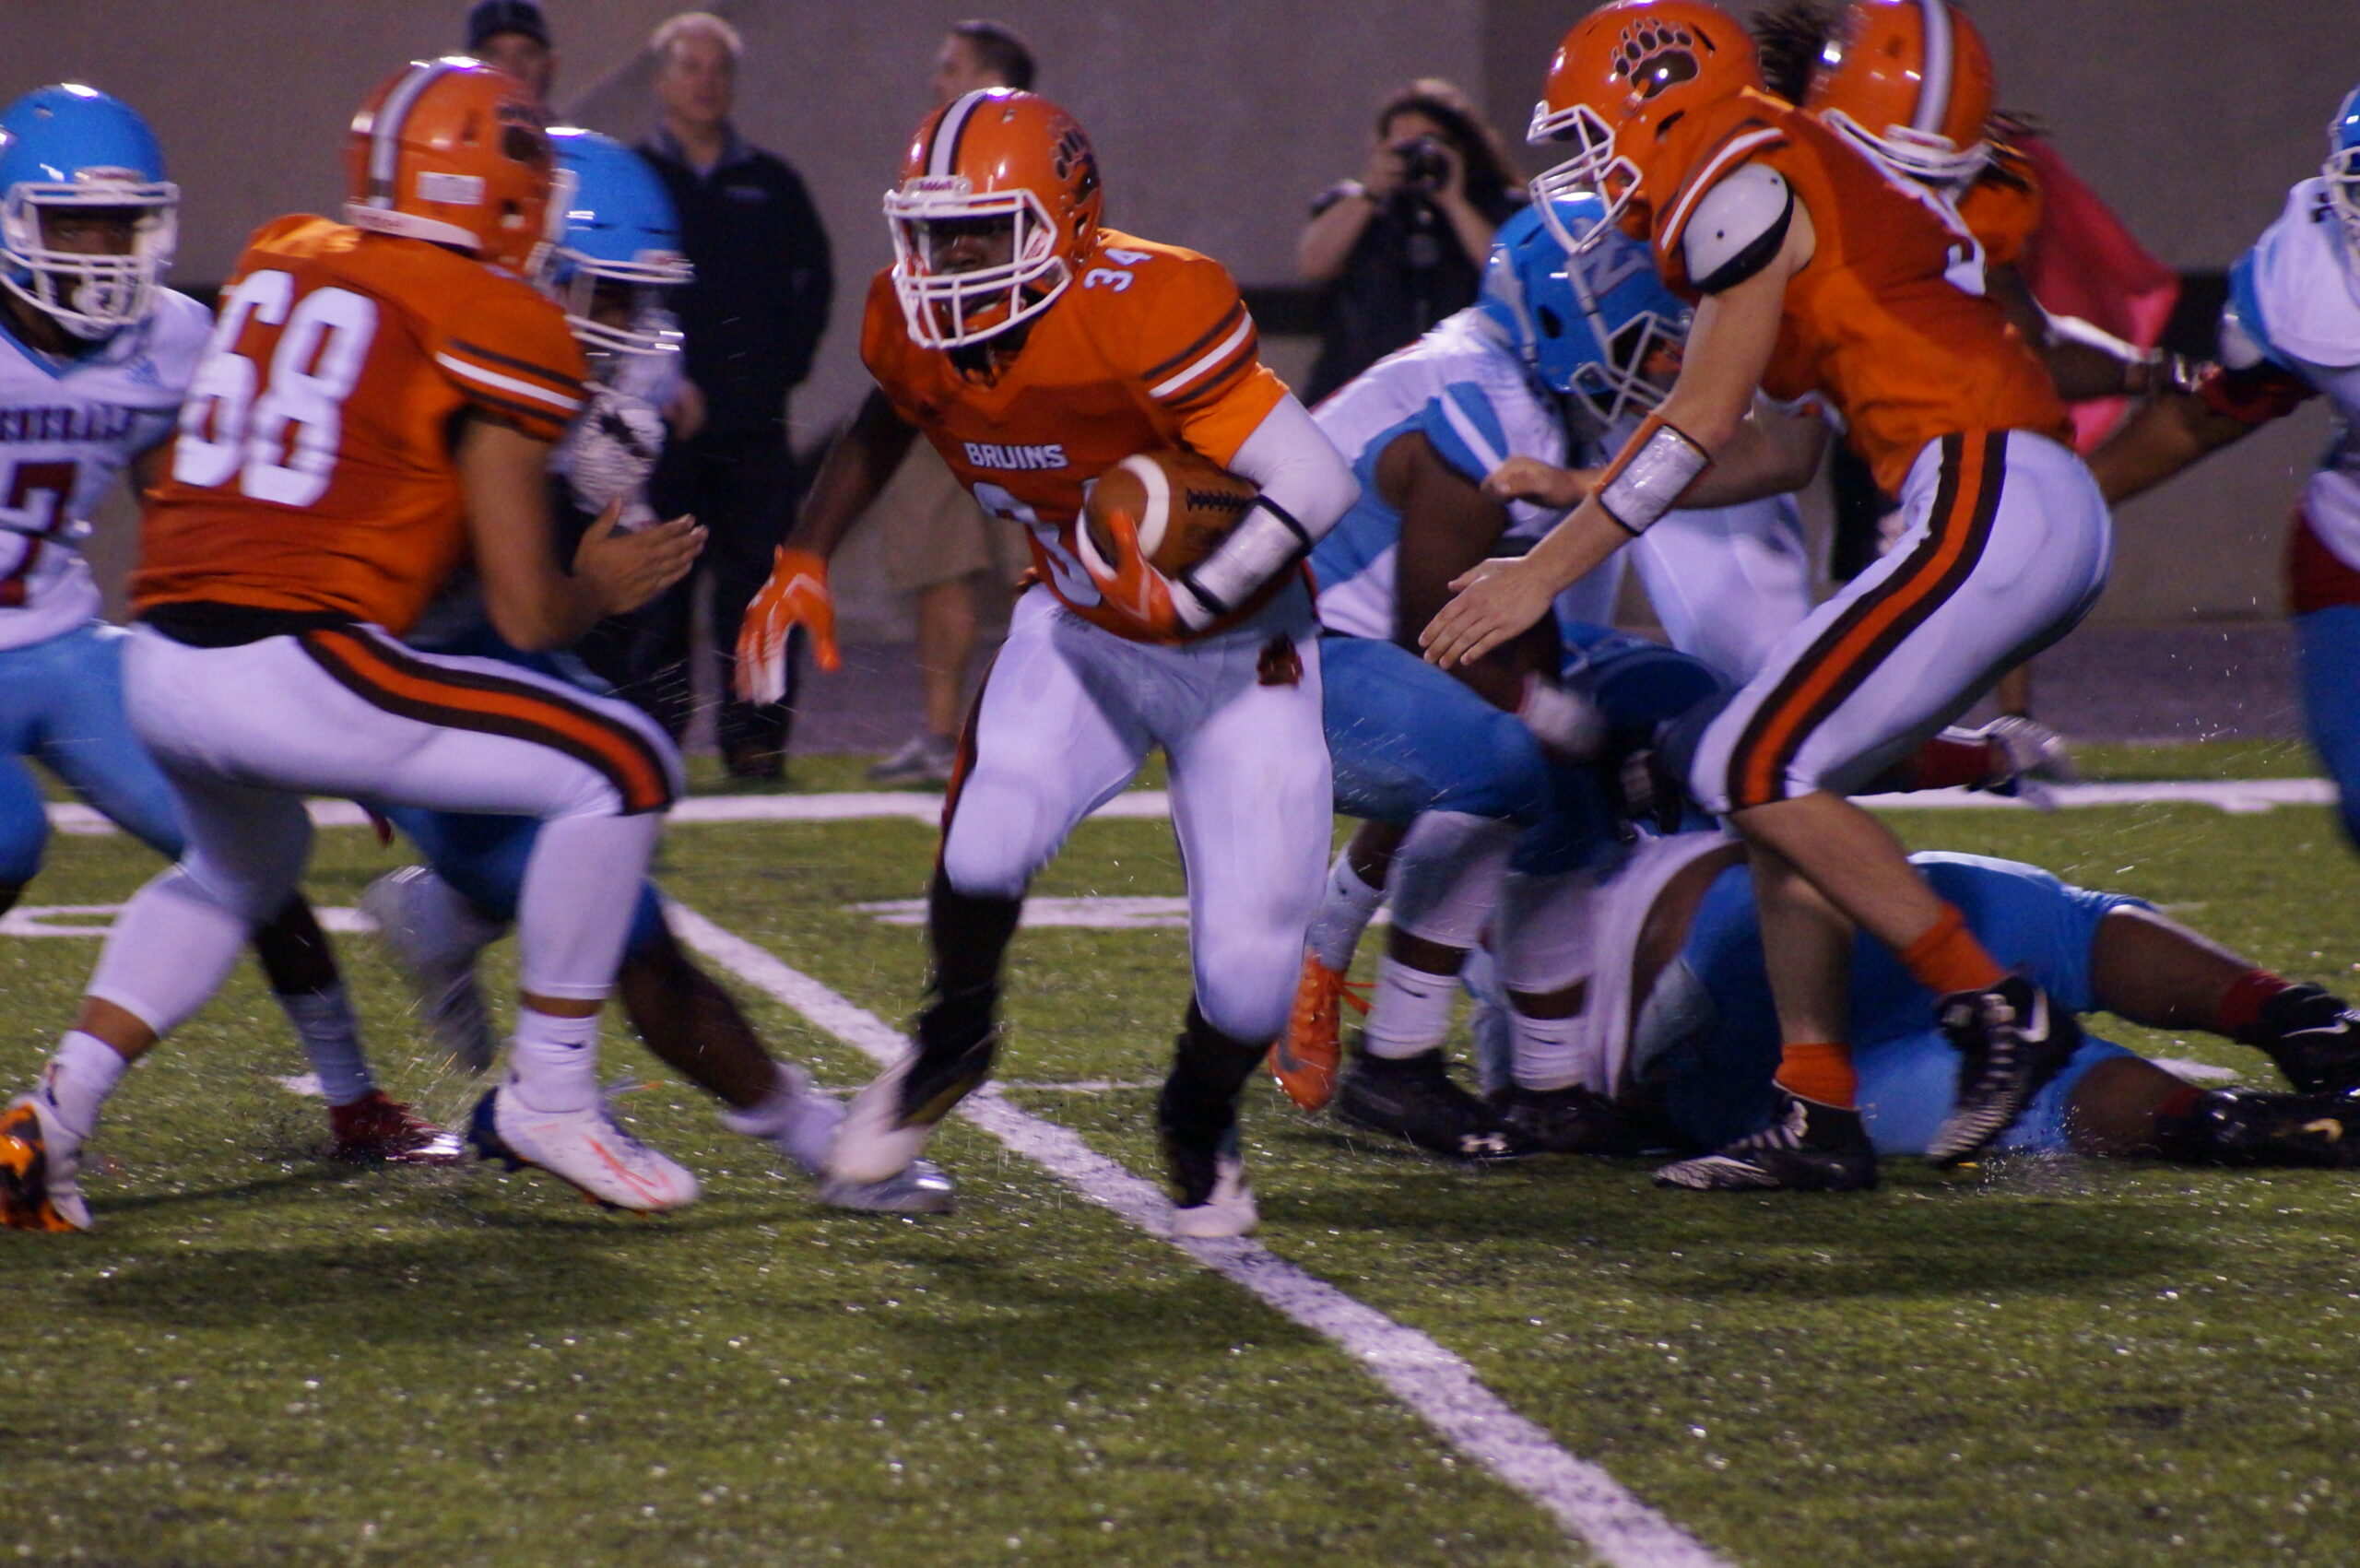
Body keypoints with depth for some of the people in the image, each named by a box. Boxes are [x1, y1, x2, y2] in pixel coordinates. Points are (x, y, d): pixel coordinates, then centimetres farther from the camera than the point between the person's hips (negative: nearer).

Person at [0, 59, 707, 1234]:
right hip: (296, 669, -7)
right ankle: (547, 1096, 8)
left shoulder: (277, 261, 15)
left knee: (242, 865, 36)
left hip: (161, 662, 7)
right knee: (622, 771, 4)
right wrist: (601, 589, 19)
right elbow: (527, 616, -3)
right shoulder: (499, 328, -3)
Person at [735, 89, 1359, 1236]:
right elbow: (885, 427, 15)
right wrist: (805, 559, 6)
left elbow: (1316, 484, -33)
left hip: (1237, 652, -4)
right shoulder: (917, 327, -12)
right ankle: (953, 1043, 9)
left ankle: (1201, 1118, 24)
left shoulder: (1143, 315, -33)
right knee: (986, 830, -23)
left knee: (1249, 944, -11)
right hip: (1079, 626, 4)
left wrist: (1190, 601, -35)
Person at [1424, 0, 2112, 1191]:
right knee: (1773, 784, 10)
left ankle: (1994, 1010, -7)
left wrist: (1547, 570, -4)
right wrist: (1584, 490, 31)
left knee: (1757, 773, -10)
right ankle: (1820, 1118, 7)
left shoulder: (1745, 187, -5)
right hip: (2038, 513, 10)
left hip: (1991, 503, -10)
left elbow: (1702, 423, -7)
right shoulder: (1798, 194, 24)